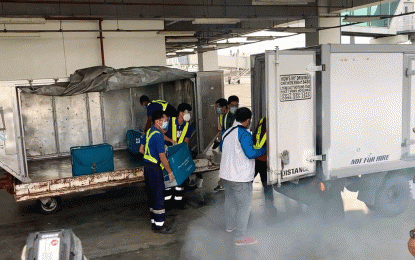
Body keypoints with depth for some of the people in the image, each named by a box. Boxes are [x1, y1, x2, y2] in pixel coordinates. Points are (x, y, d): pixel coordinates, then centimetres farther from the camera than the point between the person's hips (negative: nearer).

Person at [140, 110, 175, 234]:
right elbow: (162, 157, -20)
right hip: (154, 168, -10)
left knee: (152, 195, 15)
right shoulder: (158, 135, -19)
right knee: (159, 196, -3)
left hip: (147, 166, 10)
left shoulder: (149, 132, 11)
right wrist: (170, 172, -12)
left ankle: (154, 222, 24)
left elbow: (141, 150, 18)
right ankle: (159, 225, 3)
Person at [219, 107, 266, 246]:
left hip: (227, 173, 9)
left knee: (229, 199, 24)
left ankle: (229, 225, 43)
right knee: (244, 205, -2)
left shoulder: (227, 133, 8)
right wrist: (264, 150, -7)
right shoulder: (244, 133, -18)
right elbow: (250, 154, -22)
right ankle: (240, 237, 0)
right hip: (241, 177, -9)